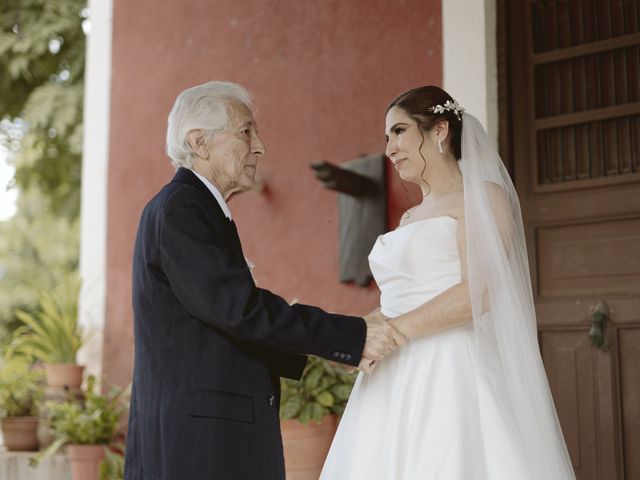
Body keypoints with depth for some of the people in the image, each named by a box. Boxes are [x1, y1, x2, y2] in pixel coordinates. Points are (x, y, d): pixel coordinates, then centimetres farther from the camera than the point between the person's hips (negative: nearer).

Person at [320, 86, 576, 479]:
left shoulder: (482, 197, -1)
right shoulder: (410, 218, 22)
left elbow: (479, 292, -15)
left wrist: (394, 330, -15)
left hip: (450, 382, -7)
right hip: (395, 387, 7)